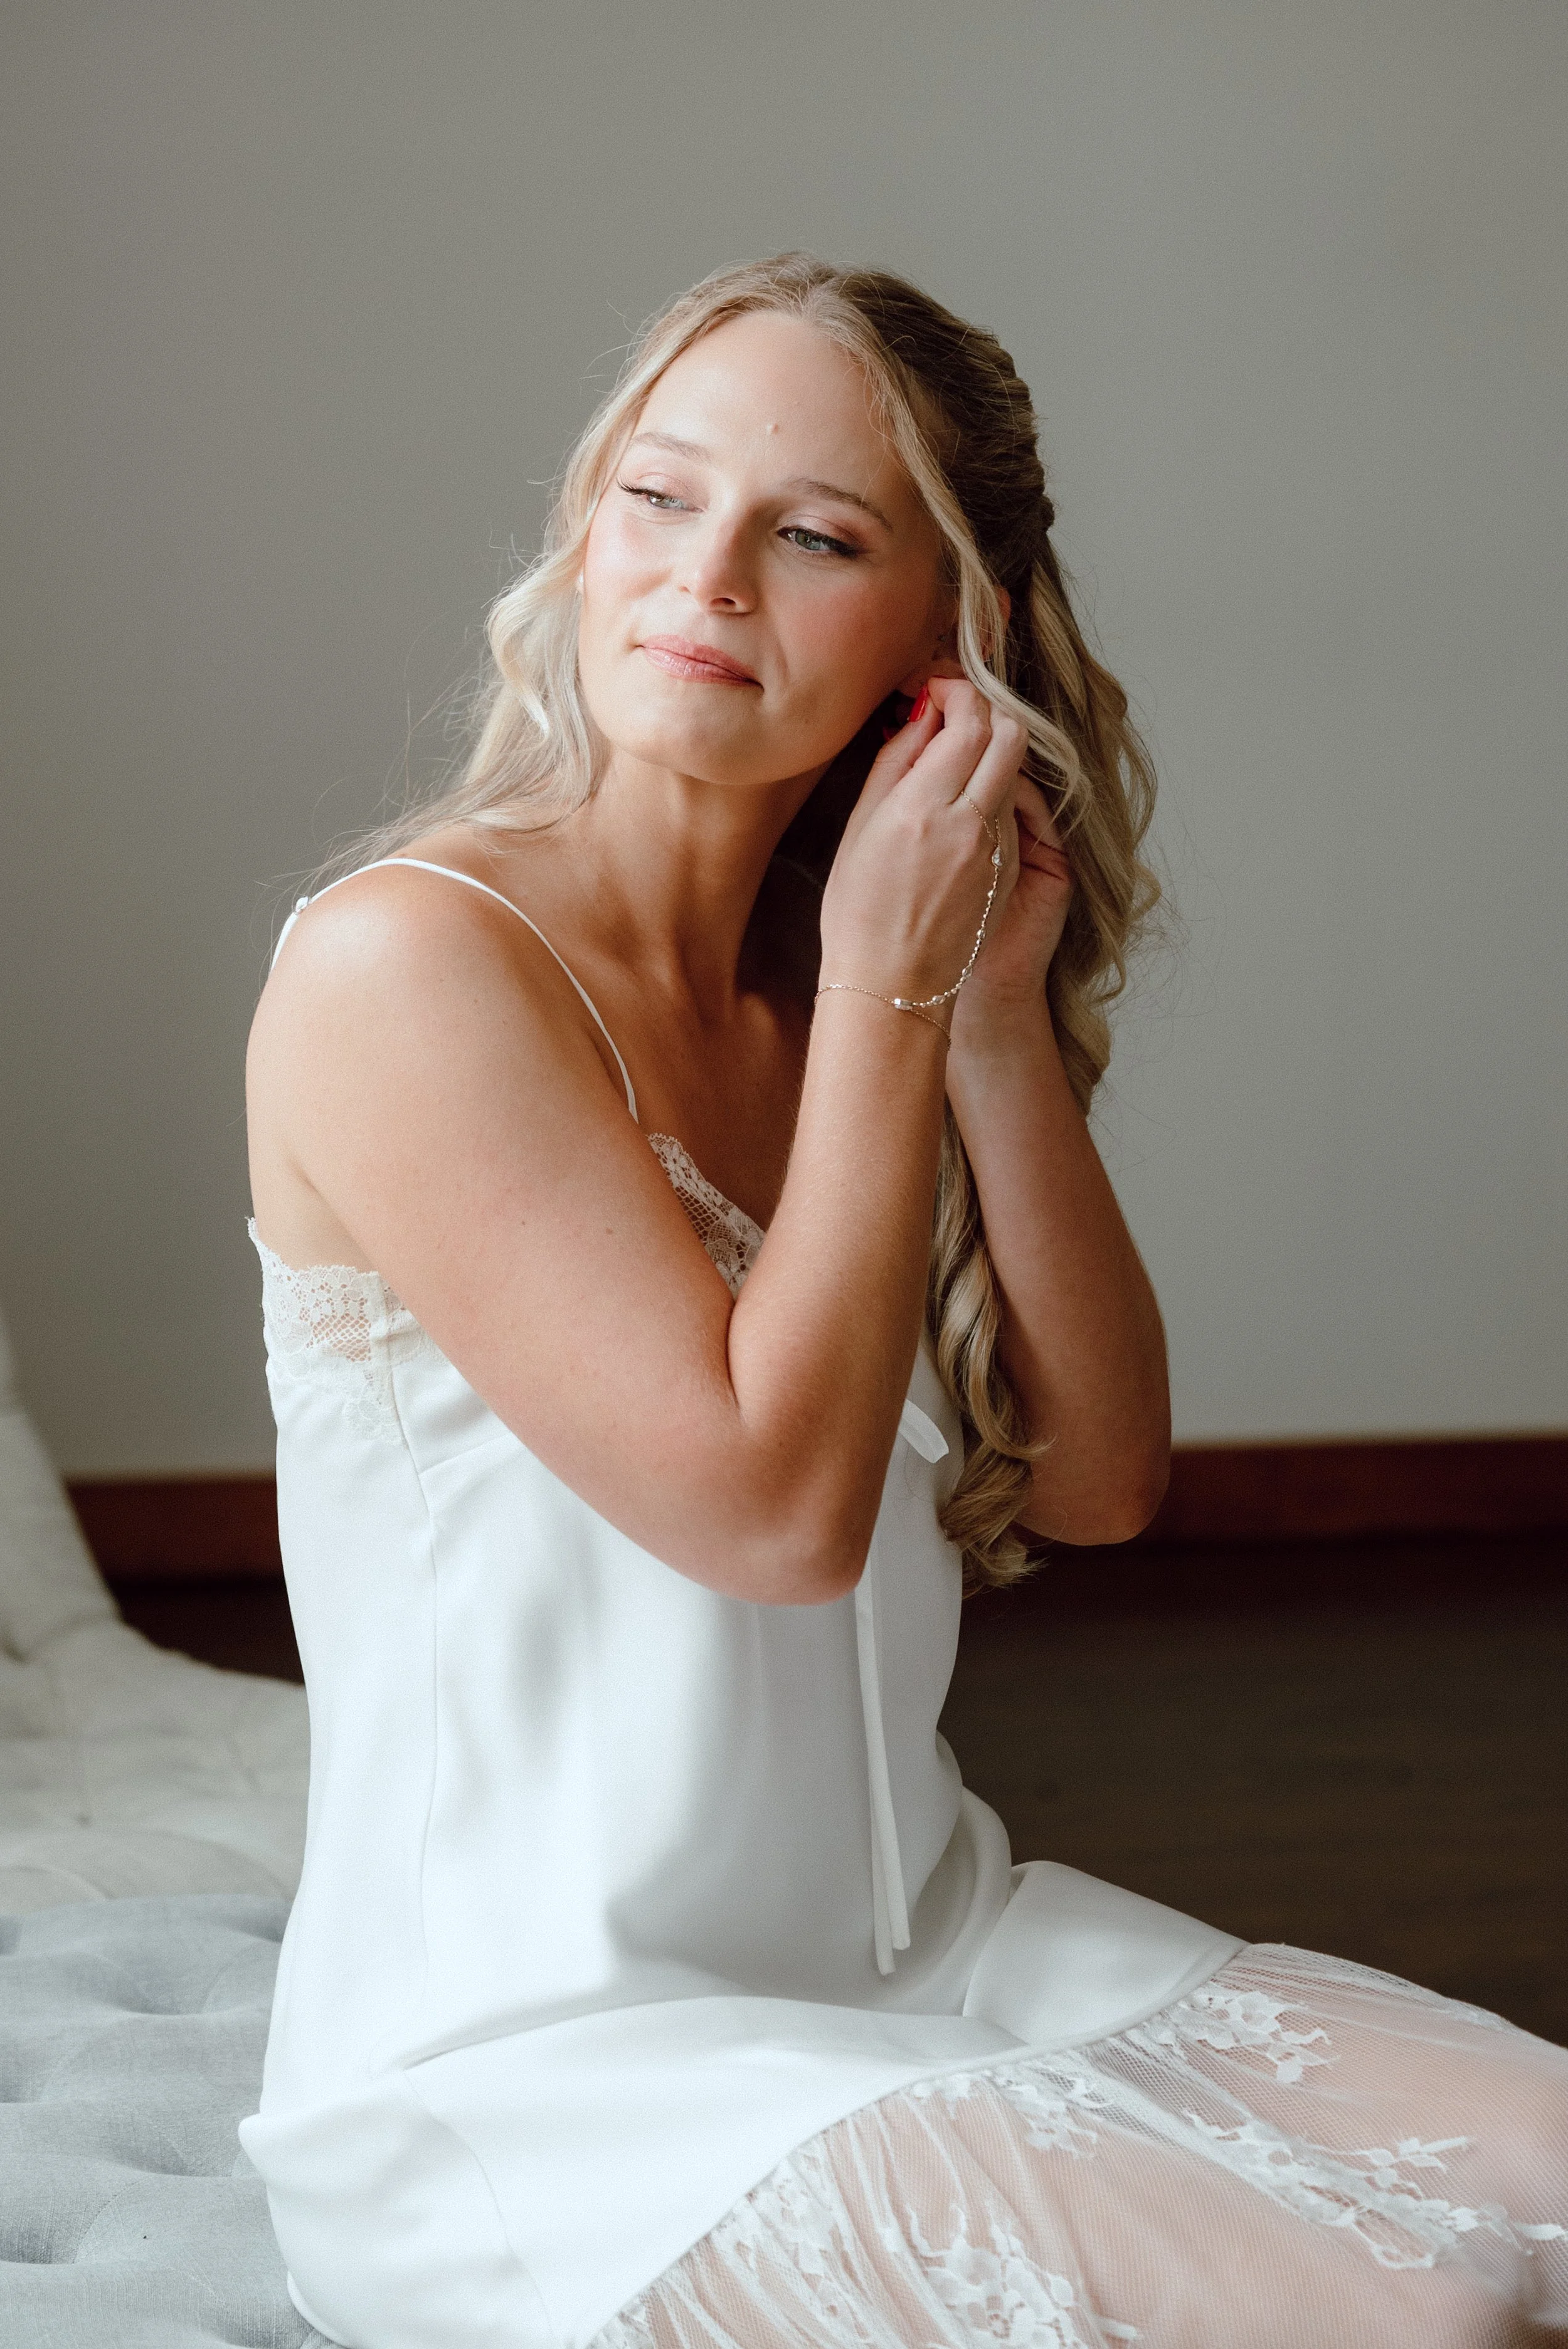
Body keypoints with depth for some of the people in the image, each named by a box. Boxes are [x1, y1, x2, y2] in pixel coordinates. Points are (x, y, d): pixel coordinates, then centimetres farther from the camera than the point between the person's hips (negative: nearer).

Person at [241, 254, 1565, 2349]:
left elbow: (1099, 1478, 4)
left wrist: (1002, 1017, -6)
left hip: (931, 1944, 8)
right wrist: (889, 992, -14)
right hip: (530, 2071, -7)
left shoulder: (844, 998, 7)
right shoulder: (405, 964, -16)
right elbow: (774, 1503, -20)